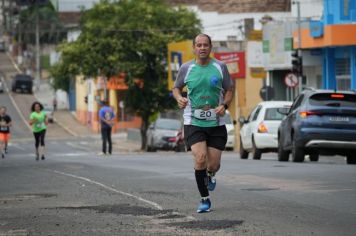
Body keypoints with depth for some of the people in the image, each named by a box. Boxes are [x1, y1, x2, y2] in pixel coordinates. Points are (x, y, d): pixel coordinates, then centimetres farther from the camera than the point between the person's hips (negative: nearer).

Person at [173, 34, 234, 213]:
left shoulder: (220, 67, 1)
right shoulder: (186, 68, 1)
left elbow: (229, 90, 10)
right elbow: (176, 88, 15)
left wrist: (224, 105, -9)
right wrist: (179, 98, -8)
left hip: (216, 123, 1)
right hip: (193, 122, -1)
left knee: (214, 164, 2)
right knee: (200, 158, -18)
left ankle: (210, 175, 42)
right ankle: (204, 199, -2)